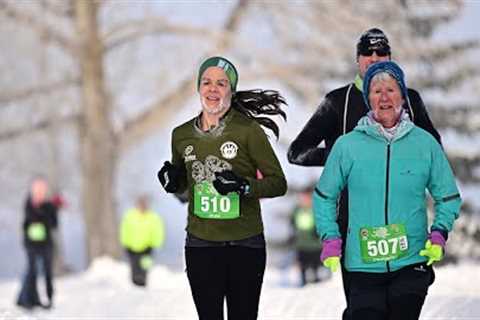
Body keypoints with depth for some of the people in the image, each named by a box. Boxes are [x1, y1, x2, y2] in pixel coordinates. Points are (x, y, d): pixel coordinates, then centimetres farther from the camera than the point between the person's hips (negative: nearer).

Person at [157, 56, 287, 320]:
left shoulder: (248, 130, -7)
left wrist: (244, 186, -20)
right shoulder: (182, 135, 6)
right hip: (200, 245, 3)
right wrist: (172, 181, 0)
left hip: (244, 246, -3)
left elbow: (278, 183, -5)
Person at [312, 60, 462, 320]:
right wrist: (330, 238, 2)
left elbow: (448, 197, 12)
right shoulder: (347, 146, 1)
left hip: (412, 262, 0)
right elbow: (324, 197, 12)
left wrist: (439, 233, -2)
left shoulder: (425, 143, 3)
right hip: (363, 266, 0)